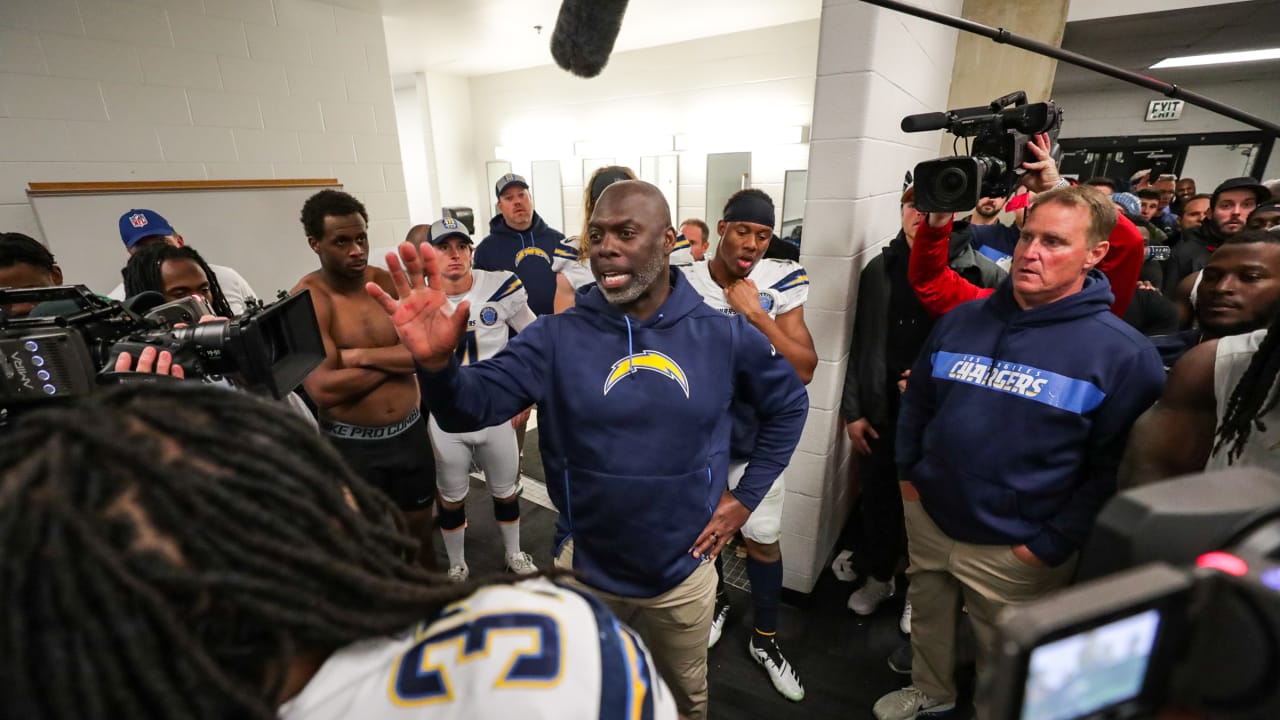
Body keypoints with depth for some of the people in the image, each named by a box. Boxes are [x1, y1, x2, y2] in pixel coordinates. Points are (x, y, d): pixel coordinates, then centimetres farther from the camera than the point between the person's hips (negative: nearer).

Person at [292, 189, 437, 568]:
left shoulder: (389, 283, -2)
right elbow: (324, 390, -24)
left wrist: (361, 355, -20)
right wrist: (398, 358, -15)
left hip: (409, 431, 4)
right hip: (351, 444, -3)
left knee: (419, 525, 21)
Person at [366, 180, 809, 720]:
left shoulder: (722, 335, -11)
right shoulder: (557, 338, -14)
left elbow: (789, 404, 2)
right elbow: (469, 407, -21)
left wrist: (746, 497, -2)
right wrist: (434, 362, -43)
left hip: (684, 571, 1)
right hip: (585, 571, 0)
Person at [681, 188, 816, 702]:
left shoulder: (781, 282, -10)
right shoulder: (684, 284, -8)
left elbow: (804, 370, -16)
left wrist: (756, 315, -24)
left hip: (757, 436, 0)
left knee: (763, 538, 12)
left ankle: (765, 640, 36)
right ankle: (717, 600, 50)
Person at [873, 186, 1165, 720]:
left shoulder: (1123, 352, -15)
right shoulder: (961, 320, -2)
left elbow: (1114, 469, -12)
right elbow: (918, 399, 8)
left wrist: (1051, 545, -12)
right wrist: (907, 471, 5)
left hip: (1015, 548, -4)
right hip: (927, 517, 4)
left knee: (1004, 662, 20)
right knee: (926, 621, 26)